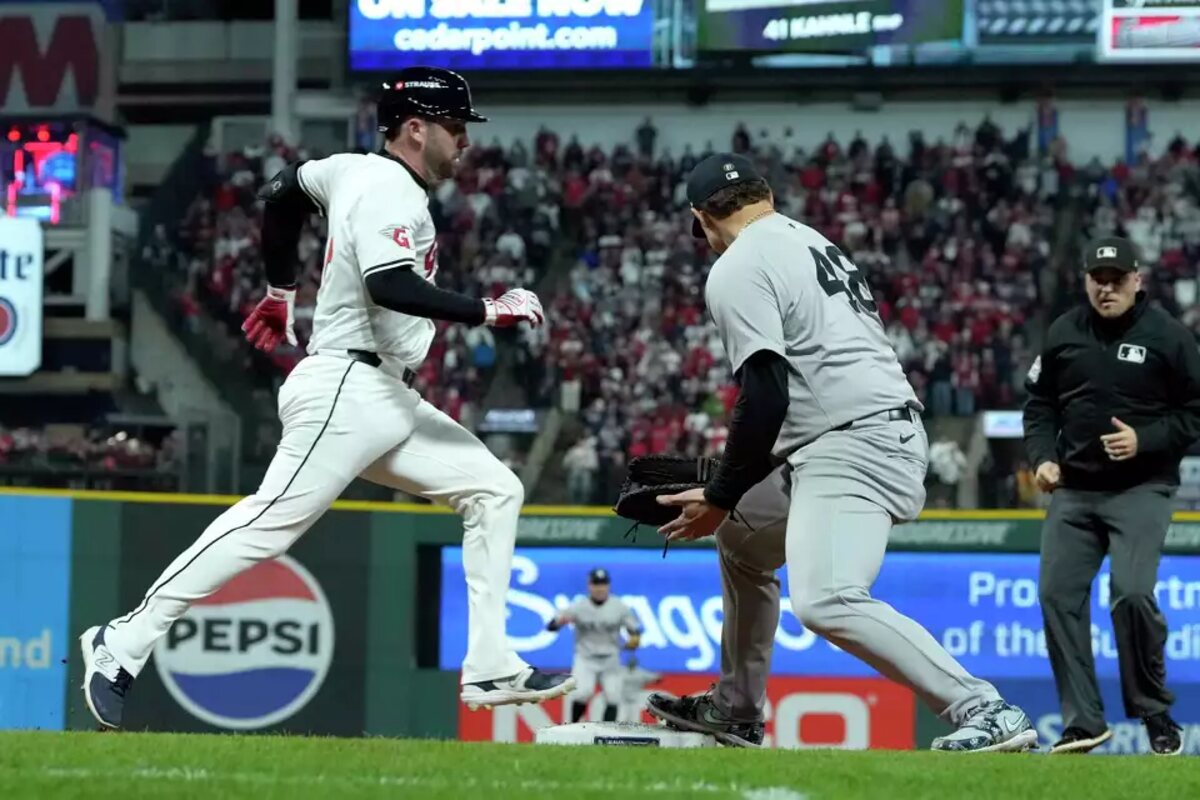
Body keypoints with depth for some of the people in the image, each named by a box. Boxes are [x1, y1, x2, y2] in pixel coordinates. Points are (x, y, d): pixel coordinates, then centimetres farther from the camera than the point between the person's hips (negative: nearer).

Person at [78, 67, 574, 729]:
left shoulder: (358, 170, 17)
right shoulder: (390, 191, -12)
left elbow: (282, 191, 33)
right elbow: (393, 287, -27)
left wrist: (280, 292, 40)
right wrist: (489, 311, -21)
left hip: (389, 402, 11)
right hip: (347, 392, -11)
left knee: (494, 490, 7)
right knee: (271, 522, -17)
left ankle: (490, 669, 0)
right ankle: (123, 646, -14)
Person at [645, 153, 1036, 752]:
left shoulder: (737, 270, -6)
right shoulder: (815, 244, 22)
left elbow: (766, 396, -15)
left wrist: (719, 498, -6)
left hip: (854, 448, -11)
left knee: (825, 603, -26)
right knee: (741, 542, 27)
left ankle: (985, 713, -32)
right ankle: (736, 709, 37)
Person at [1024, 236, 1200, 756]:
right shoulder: (1063, 334, 6)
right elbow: (1040, 403, 16)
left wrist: (1145, 440, -16)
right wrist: (1043, 456, 0)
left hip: (1142, 489, -4)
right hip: (1074, 489, 5)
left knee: (1131, 593, -19)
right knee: (1058, 594, -5)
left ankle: (1155, 713, 0)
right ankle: (1083, 722, 5)